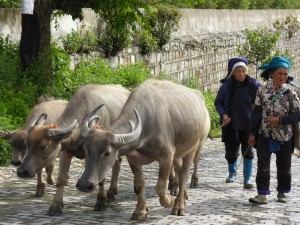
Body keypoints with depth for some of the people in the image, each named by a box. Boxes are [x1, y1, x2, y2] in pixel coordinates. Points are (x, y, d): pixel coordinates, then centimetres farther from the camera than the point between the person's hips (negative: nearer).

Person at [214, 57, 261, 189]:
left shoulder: (253, 84, -5)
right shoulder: (226, 86, -4)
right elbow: (218, 103, 4)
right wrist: (223, 114, -12)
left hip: (248, 124, -1)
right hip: (231, 124, 1)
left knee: (248, 150, -6)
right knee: (231, 151, 9)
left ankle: (247, 179, 0)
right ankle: (232, 173, 36)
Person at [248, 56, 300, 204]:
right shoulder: (263, 91, -1)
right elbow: (256, 112, 2)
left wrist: (280, 120, -17)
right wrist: (252, 133, 0)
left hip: (284, 136, 0)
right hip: (265, 135, 0)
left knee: (284, 166, 10)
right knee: (262, 164, -8)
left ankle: (282, 193, 26)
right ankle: (262, 194, -6)